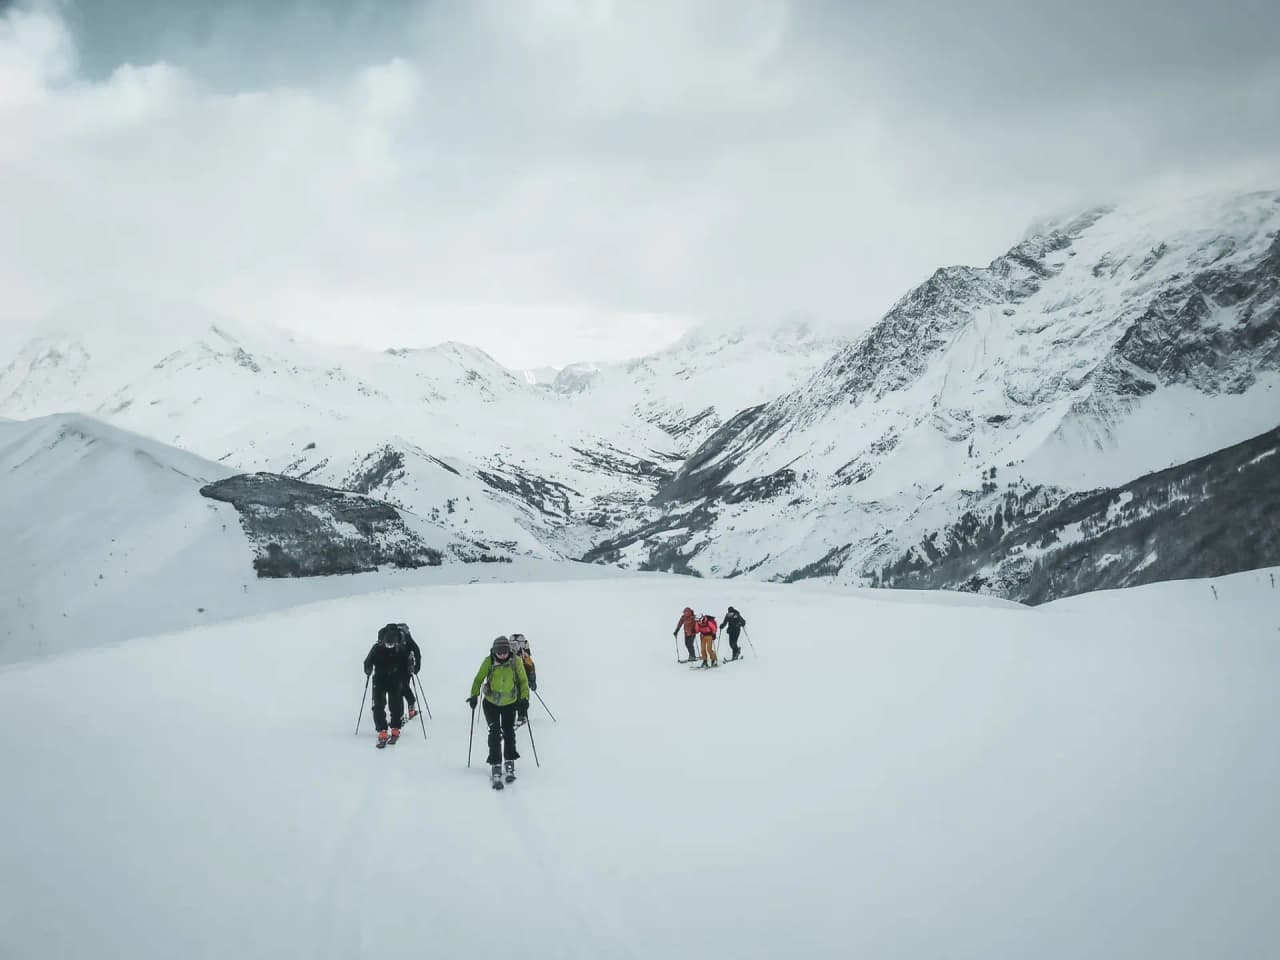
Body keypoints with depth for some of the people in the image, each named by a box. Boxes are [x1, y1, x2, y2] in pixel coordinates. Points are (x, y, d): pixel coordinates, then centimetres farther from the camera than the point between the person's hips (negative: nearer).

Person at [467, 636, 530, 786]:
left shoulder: (516, 661, -19)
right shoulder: (488, 662, -21)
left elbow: (523, 681, -6)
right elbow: (478, 679, -9)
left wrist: (524, 698, -14)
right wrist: (474, 695, -20)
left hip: (510, 703, 1)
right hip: (491, 703, -1)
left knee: (509, 732, 7)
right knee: (495, 732, -11)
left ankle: (510, 765, 22)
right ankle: (496, 768, -9)